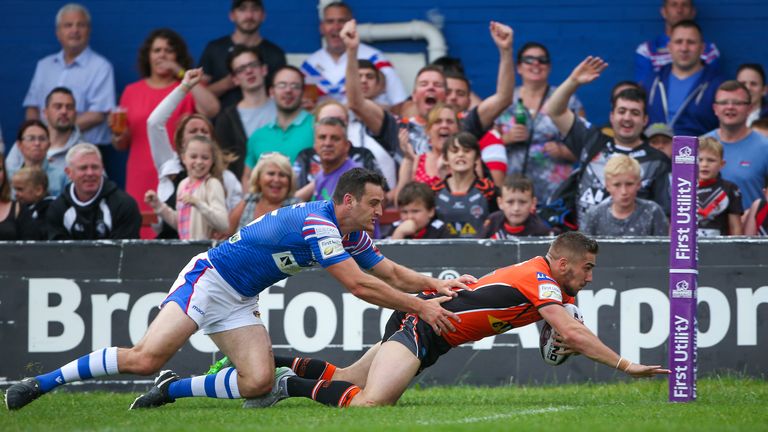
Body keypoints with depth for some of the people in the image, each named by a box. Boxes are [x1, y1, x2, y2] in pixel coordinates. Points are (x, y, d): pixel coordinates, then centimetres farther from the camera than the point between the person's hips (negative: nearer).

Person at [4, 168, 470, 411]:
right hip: (210, 278, -9)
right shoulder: (317, 223, -24)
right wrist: (421, 307, -23)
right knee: (145, 358, -20)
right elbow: (359, 285, -27)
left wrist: (434, 284, -1)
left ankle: (173, 389, 7)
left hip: (239, 302, 9)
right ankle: (42, 382, -8)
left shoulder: (354, 237, 6)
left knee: (258, 382, -11)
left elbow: (392, 273, 16)